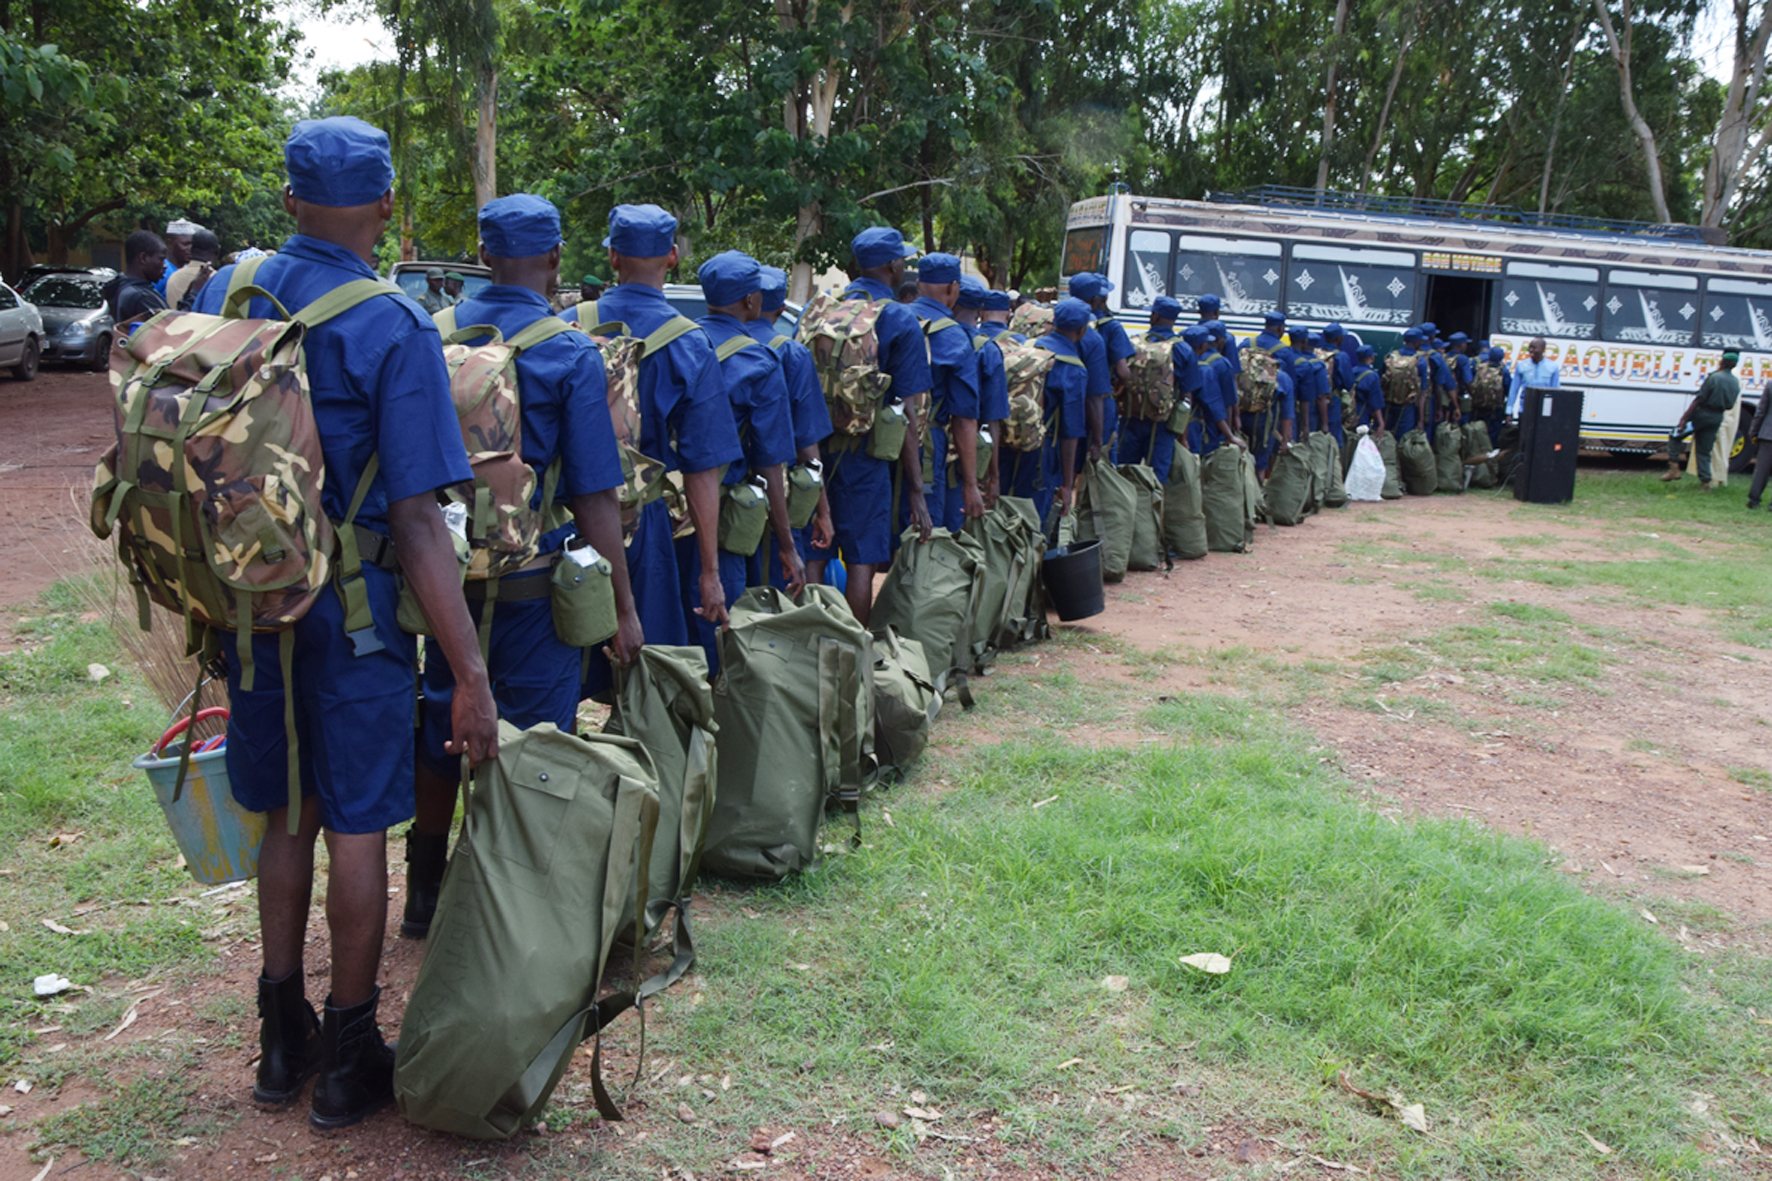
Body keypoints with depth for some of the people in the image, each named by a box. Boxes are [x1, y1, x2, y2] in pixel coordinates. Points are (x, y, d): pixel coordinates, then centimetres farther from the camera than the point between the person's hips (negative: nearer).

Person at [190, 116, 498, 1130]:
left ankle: (282, 1037, 32)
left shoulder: (220, 295, 2)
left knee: (288, 815, 19)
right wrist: (471, 677, -20)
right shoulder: (397, 329, -16)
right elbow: (416, 521, -21)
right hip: (354, 611, -5)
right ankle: (349, 1058, 23)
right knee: (358, 827, 8)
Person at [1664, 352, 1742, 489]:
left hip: (1702, 414, -6)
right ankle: (1705, 481, 9)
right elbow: (1730, 406, 10)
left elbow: (1699, 399, -18)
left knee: (1674, 436, 8)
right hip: (1717, 418, 6)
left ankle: (1674, 468, -3)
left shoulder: (1713, 377, -15)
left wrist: (1685, 417, -18)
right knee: (1704, 451, 13)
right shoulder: (1736, 383, 5)